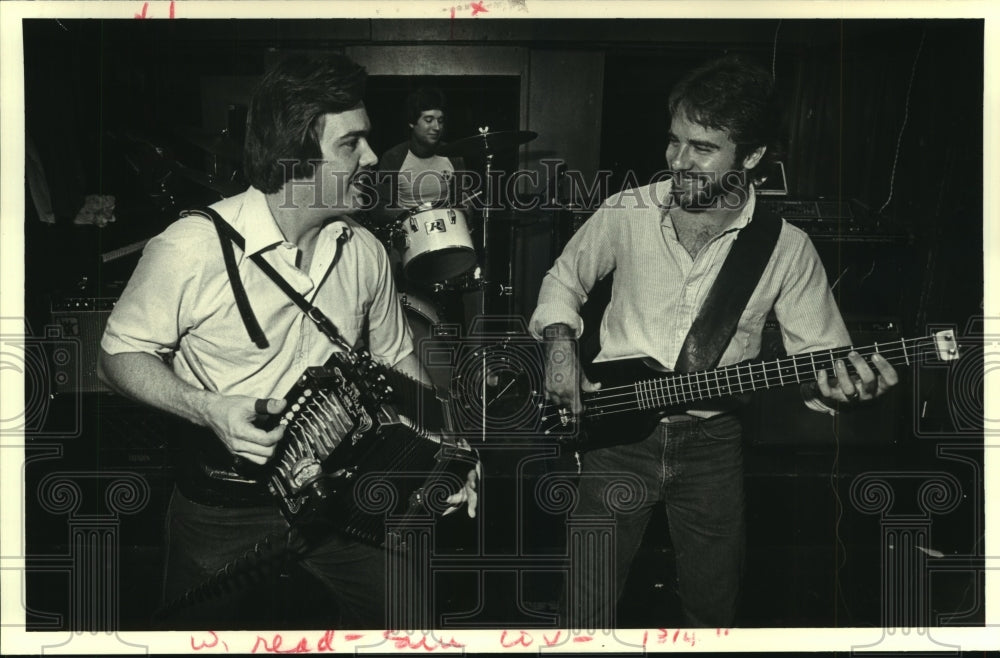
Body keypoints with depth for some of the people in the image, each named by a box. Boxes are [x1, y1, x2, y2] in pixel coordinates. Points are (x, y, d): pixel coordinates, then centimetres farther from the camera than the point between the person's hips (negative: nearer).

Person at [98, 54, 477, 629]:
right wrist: (204, 408, -26)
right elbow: (121, 353, -9)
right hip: (221, 512, -4)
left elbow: (396, 359, 13)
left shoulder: (365, 252, -2)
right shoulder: (194, 247, -19)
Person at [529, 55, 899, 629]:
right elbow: (564, 279, 12)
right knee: (588, 616, -2)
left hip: (712, 442, 0)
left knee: (715, 612, 13)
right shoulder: (627, 213, -4)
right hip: (616, 428, 0)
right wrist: (560, 347, -4)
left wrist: (838, 385, -24)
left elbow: (819, 350, -1)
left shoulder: (787, 249, -6)